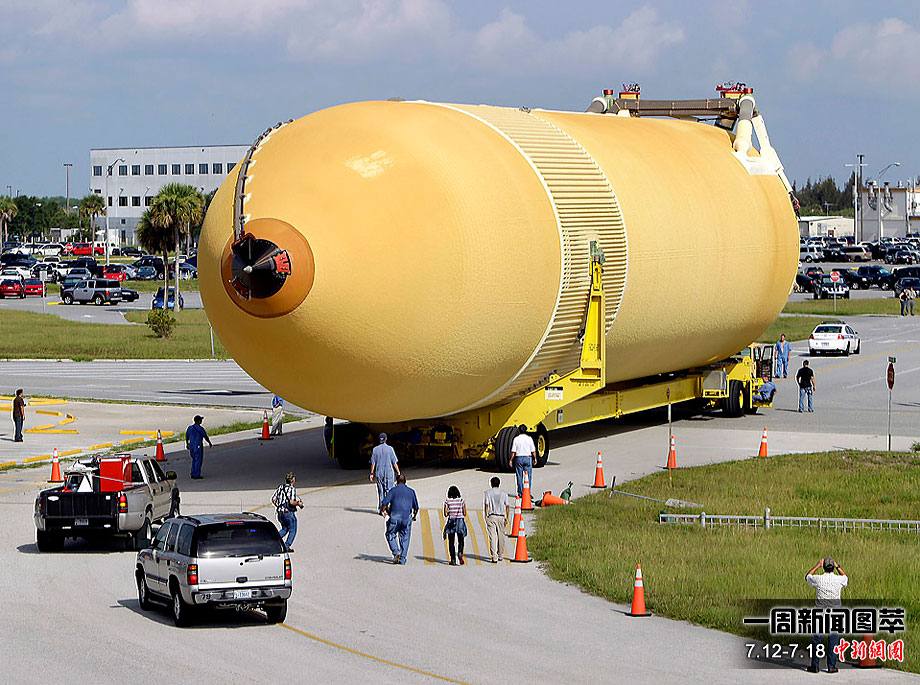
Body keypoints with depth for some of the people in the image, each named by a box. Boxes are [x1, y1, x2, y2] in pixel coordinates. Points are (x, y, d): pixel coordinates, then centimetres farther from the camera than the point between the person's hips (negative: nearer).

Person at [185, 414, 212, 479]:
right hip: (198, 446, -6)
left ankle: (192, 473, 16)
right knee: (198, 461, 2)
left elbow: (187, 438, 12)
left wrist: (187, 444, 29)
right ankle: (196, 475, 4)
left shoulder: (189, 428, 4)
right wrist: (210, 443, 10)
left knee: (194, 460, 20)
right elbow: (206, 437, -8)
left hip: (191, 446, 6)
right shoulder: (200, 428, -14)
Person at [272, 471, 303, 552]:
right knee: (292, 531, 10)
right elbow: (292, 502, -26)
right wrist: (298, 504, -8)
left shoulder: (280, 487, 7)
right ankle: (287, 547, 7)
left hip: (280, 513, 7)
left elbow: (273, 500, 8)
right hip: (289, 513, -7)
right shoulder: (292, 489, -14)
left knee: (284, 529, 22)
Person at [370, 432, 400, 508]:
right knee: (389, 491, 2)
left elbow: (373, 463, 1)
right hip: (389, 473, -2)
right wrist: (398, 472, 2)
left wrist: (372, 474, 7)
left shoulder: (375, 449, 0)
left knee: (380, 492, 7)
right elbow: (394, 462, -6)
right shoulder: (390, 449, -6)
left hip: (379, 473, 2)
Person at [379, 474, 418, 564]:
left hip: (395, 517, -2)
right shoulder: (411, 491, 12)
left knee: (390, 535, 13)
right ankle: (402, 559, 7)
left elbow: (384, 503, -6)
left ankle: (396, 552, -7)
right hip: (407, 518, 2)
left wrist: (382, 511, 14)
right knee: (404, 538, 10)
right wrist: (414, 515, 34)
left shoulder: (393, 490, 3)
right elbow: (416, 507, 15)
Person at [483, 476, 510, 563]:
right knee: (501, 536, 13)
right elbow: (507, 506, 3)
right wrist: (507, 518, 6)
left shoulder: (488, 492, 0)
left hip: (491, 517, -2)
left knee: (492, 537, -5)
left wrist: (486, 516, -2)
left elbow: (486, 505, -6)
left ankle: (494, 557, -14)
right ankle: (501, 556, 23)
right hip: (501, 517, 2)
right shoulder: (504, 493, 6)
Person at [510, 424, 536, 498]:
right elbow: (533, 451, -1)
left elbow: (513, 451, -5)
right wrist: (535, 458, 12)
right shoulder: (529, 439, -3)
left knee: (519, 477, 6)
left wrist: (511, 460, 3)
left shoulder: (516, 439, -5)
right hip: (528, 458, 0)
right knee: (528, 476, 3)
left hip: (518, 459, 0)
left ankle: (520, 493, 8)